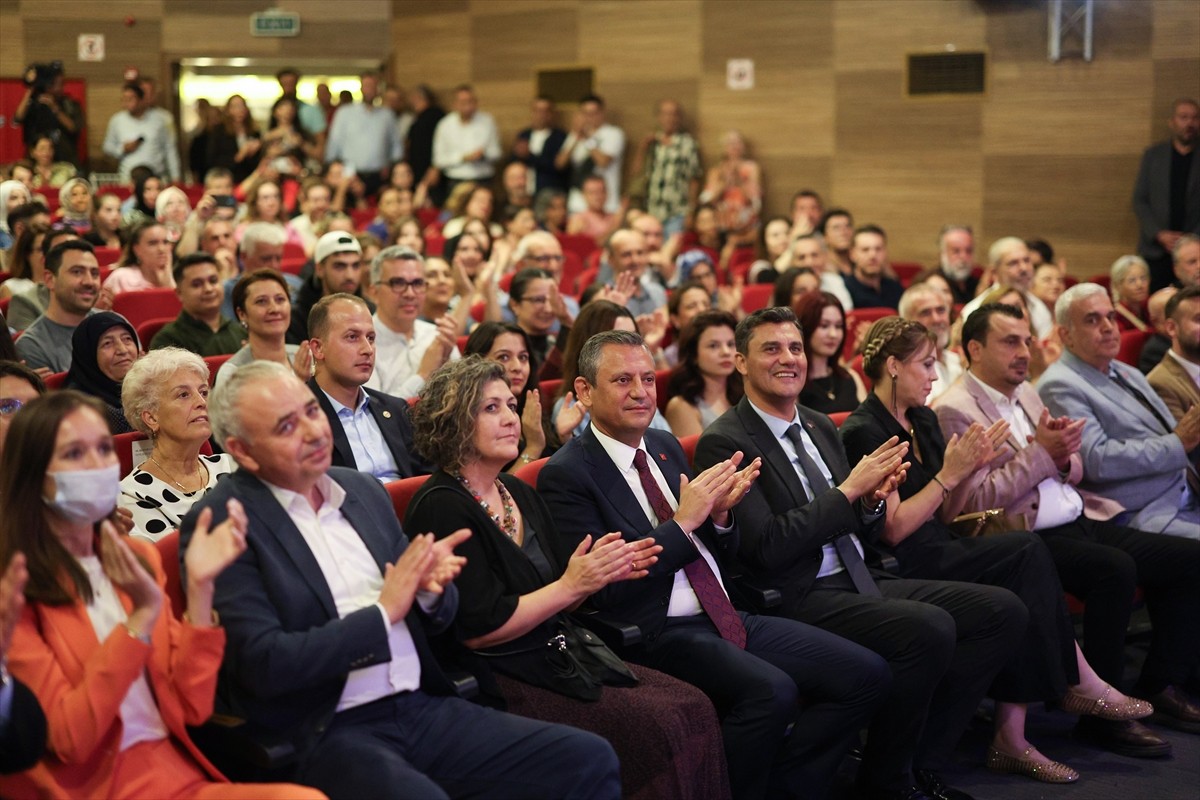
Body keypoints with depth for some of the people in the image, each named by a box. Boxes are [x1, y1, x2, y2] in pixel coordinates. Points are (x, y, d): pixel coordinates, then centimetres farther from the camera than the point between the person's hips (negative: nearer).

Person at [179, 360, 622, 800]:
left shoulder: (364, 490, 14)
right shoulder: (219, 523, -5)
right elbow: (263, 663, -13)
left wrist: (430, 588, -4)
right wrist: (383, 612, -13)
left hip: (422, 706, 7)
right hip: (324, 732, -6)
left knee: (589, 760, -8)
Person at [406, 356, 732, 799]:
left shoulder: (520, 493, 14)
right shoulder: (442, 507, -12)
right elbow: (478, 630, -17)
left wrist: (601, 572, -2)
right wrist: (571, 585, -17)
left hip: (558, 658, 8)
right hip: (500, 679, -8)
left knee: (694, 708, -9)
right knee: (658, 726, -21)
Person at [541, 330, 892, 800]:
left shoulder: (666, 446, 14)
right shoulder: (566, 475, -8)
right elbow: (602, 590, -16)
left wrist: (719, 511, -2)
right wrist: (684, 521, -17)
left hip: (724, 618, 8)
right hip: (656, 634, -8)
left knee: (865, 673, -5)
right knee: (771, 691, -33)